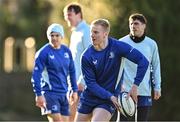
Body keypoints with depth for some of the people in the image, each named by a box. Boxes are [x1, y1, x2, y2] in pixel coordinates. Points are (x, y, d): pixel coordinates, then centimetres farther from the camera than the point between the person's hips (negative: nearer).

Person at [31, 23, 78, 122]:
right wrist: (38, 94, -17)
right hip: (49, 93, -6)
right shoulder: (43, 53, -10)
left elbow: (72, 71, 18)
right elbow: (36, 75, -11)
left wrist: (75, 90, 17)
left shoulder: (66, 51, 7)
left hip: (63, 93, 6)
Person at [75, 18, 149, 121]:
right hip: (89, 98, 3)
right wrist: (110, 96, -23)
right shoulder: (86, 56, -11)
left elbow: (143, 61, -15)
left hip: (108, 101, -3)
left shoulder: (117, 47, -15)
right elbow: (91, 83, -11)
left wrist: (135, 86, -20)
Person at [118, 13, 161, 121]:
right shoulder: (122, 42, -1)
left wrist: (157, 87, 9)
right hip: (125, 89, -1)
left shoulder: (151, 44, 5)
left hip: (144, 92, 2)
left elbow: (156, 66, 12)